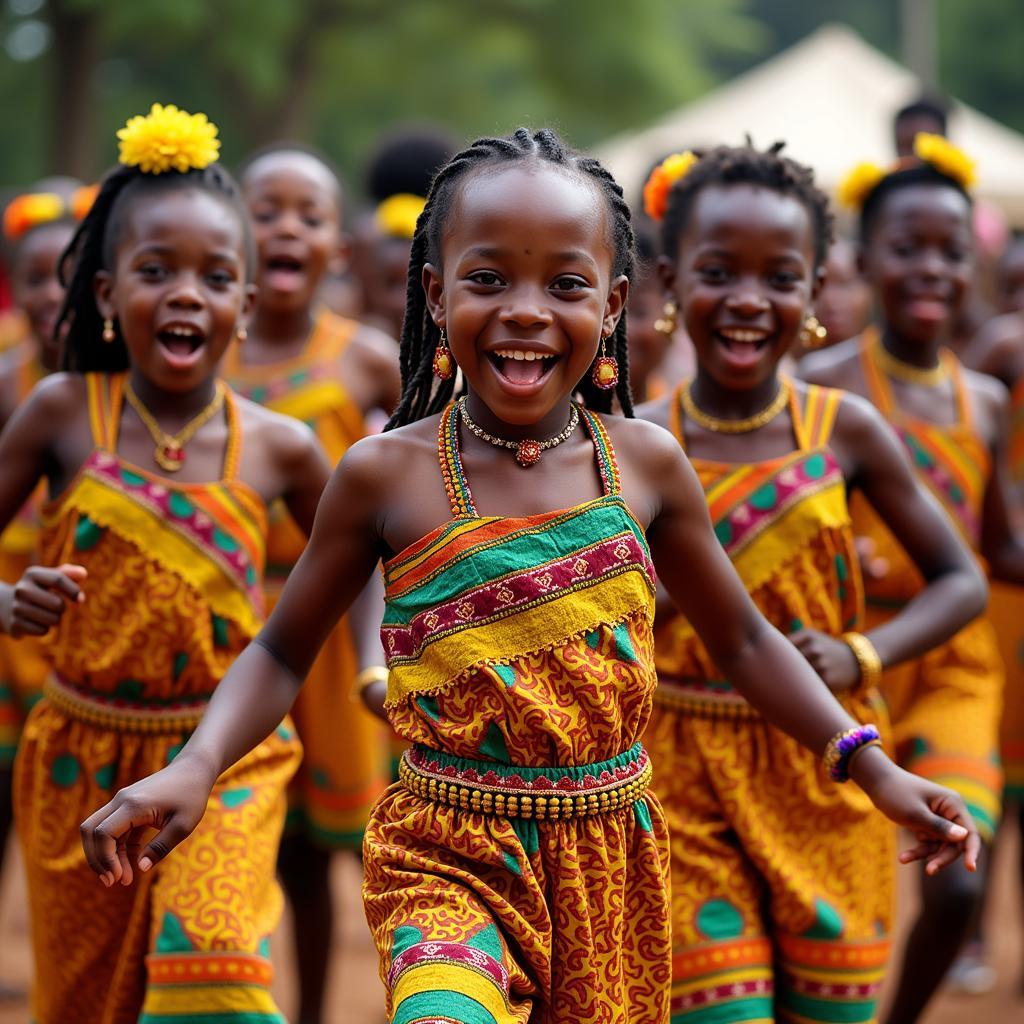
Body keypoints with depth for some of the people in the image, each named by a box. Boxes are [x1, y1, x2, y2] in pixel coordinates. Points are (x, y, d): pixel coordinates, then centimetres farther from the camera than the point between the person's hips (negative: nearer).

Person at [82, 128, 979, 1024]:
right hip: (449, 856, -3)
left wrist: (870, 764, 6)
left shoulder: (645, 463, 1)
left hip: (612, 858, 3)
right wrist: (195, 767, -12)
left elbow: (741, 638, 13)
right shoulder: (386, 474, -6)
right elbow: (283, 654, 5)